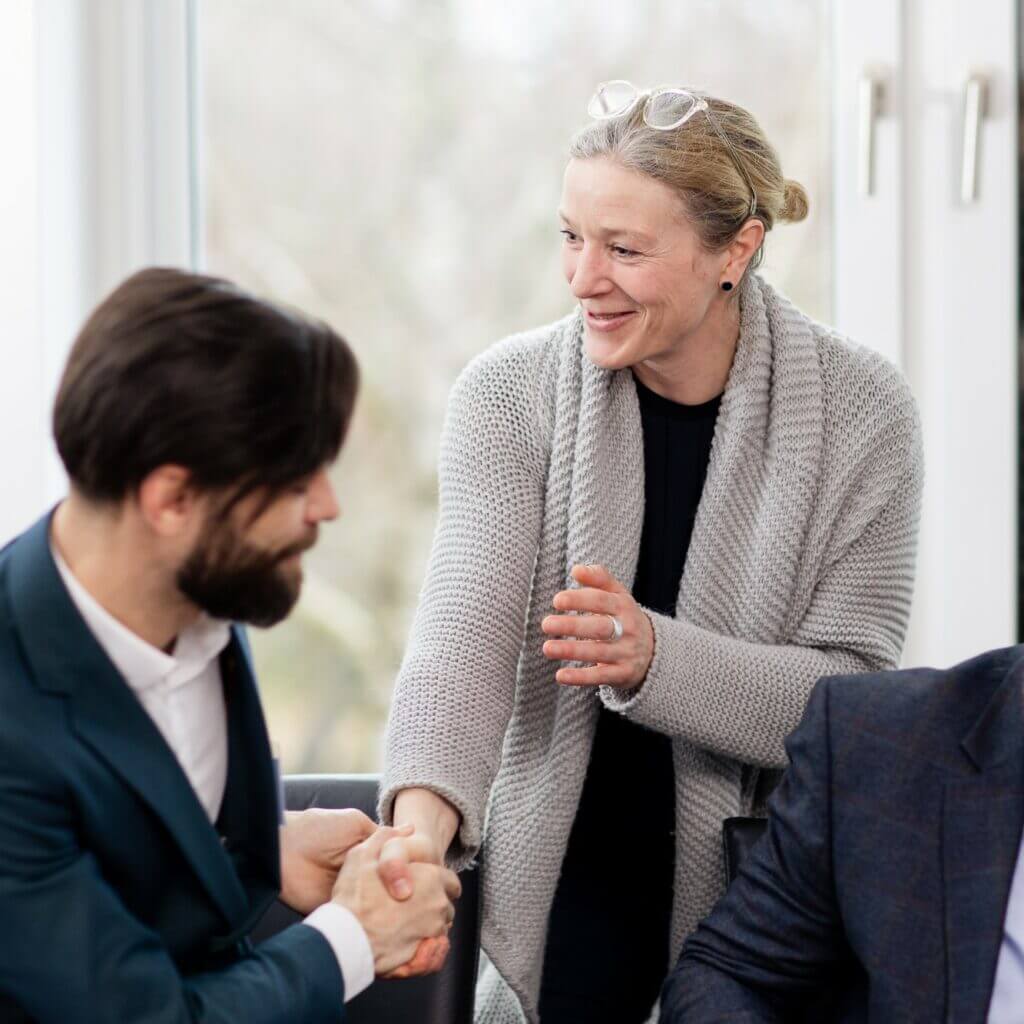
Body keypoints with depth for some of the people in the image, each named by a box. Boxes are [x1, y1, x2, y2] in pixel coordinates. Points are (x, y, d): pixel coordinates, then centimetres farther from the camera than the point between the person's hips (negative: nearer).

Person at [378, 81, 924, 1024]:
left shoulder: (860, 415, -8)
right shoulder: (509, 396, -6)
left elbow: (853, 694, -11)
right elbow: (466, 629, -17)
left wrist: (653, 657, -28)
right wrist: (425, 807, -37)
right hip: (555, 904, 1)